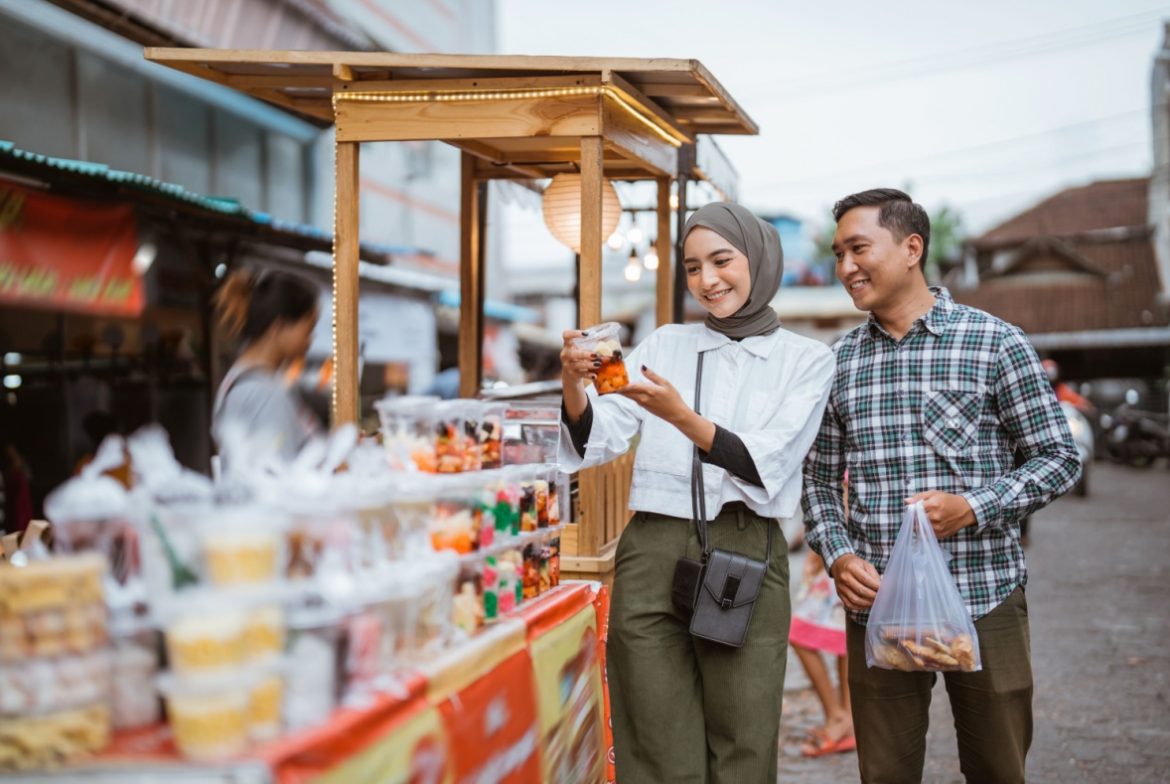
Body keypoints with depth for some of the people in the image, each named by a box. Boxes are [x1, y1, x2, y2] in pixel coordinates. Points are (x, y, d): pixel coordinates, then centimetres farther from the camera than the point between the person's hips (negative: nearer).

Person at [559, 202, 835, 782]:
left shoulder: (805, 360, 5)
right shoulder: (665, 345, 13)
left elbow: (762, 466, -9)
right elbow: (600, 441, 4)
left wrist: (682, 417, -25)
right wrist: (573, 383, -16)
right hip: (651, 555, 2)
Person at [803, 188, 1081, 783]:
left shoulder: (996, 342, -2)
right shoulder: (840, 361, 8)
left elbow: (1059, 458, 0)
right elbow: (820, 479, 12)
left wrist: (972, 508, -15)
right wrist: (837, 555, -6)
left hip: (983, 600, -2)